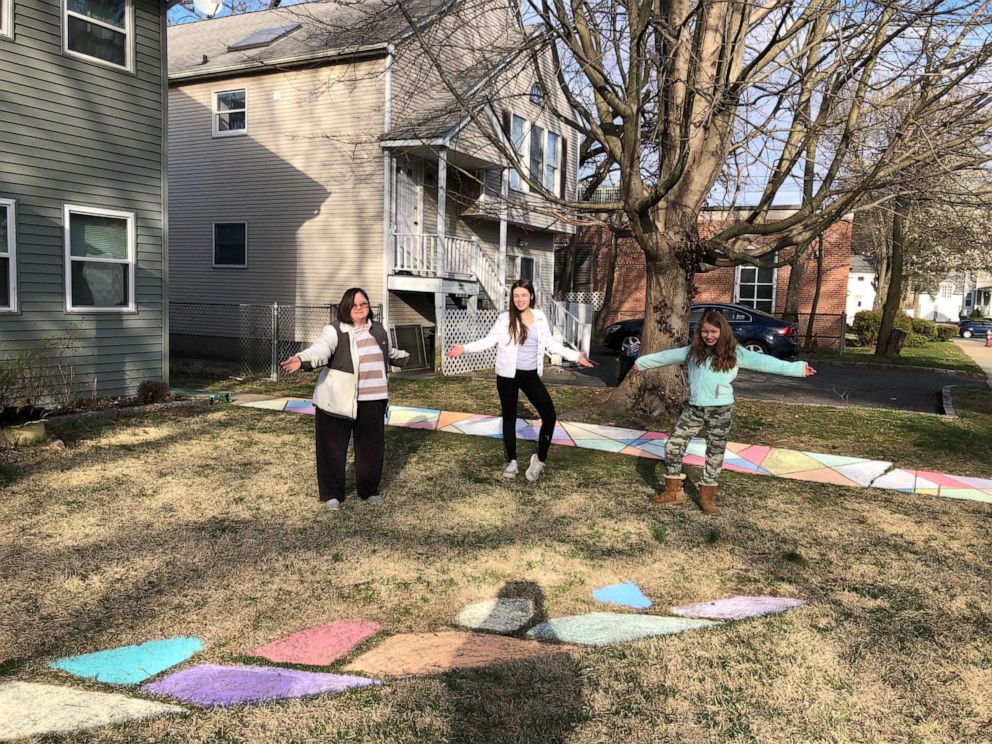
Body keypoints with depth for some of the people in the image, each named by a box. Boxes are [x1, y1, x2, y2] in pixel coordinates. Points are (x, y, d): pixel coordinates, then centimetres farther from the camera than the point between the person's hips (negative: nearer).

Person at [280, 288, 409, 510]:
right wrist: (302, 360, -49)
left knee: (371, 446, 11)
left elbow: (389, 353, 31)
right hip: (339, 401, -5)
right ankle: (332, 494, 17)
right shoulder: (334, 331, -8)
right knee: (333, 448, 3)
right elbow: (321, 349, -28)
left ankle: (369, 490, 28)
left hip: (372, 401, 5)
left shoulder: (378, 329, 11)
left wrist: (405, 358, 49)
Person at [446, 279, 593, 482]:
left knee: (549, 415, -5)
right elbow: (489, 341, -4)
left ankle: (540, 459, 12)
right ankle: (511, 461, 23)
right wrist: (464, 348, -15)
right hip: (507, 376, -2)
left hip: (531, 375, 3)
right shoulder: (504, 318, -6)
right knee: (509, 417, 9)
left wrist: (575, 356, 9)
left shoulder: (540, 317, 3)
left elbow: (551, 343, 11)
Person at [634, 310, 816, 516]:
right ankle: (673, 492, 12)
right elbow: (667, 356, 17)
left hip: (720, 410, -2)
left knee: (715, 454, 6)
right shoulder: (693, 351, 7)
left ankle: (707, 497, 20)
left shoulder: (734, 353, -2)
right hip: (694, 408, 3)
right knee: (673, 445, -1)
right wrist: (641, 362, 26)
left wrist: (798, 368, -12)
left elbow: (763, 361, -7)